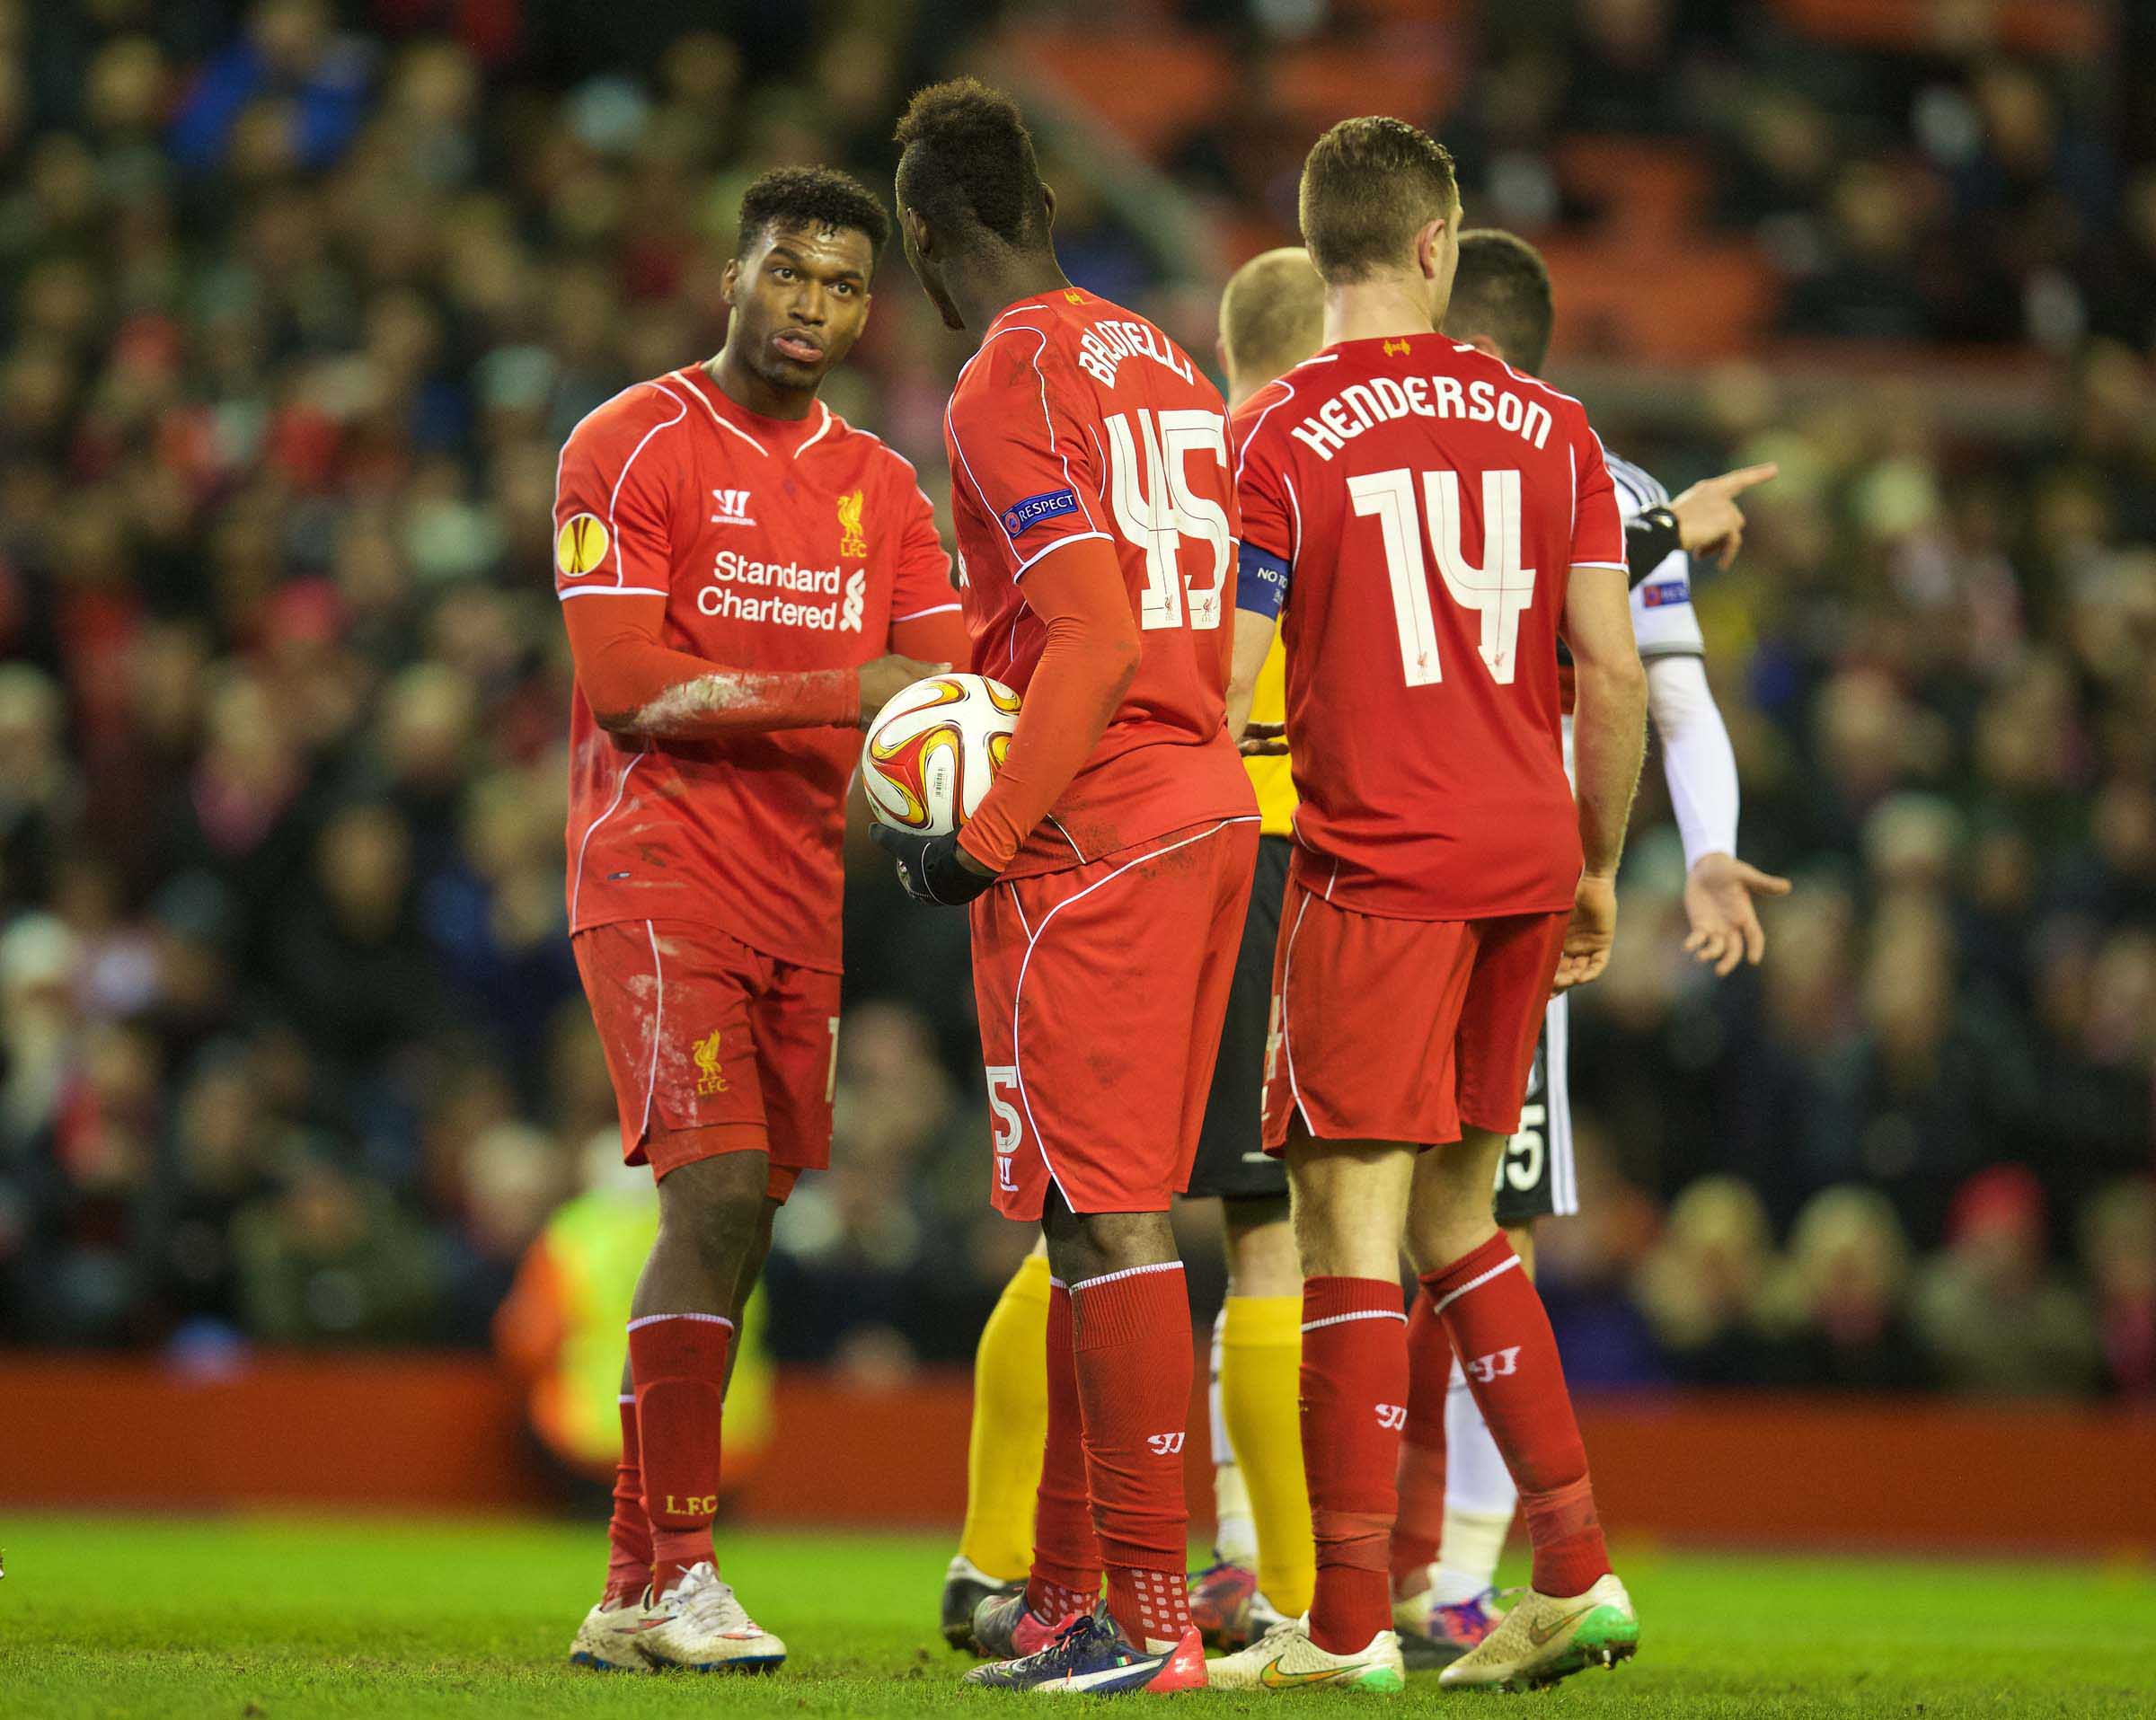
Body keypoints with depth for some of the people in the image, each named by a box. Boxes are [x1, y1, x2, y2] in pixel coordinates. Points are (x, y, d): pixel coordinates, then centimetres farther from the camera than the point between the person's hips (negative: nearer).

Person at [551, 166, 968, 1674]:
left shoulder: (880, 486, 15)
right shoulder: (633, 449, -4)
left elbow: (941, 674, 8)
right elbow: (621, 682, -14)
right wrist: (839, 694, -21)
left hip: (803, 892, 6)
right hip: (658, 879, -6)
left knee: (738, 1223, 5)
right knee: (717, 1193, -17)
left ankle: (636, 1595, 10)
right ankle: (671, 1573, -15)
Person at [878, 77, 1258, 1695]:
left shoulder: (1010, 383, -10)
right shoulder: (1167, 368, 16)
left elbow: (1099, 641, -18)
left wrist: (979, 842, -13)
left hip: (1088, 836, -9)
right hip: (1210, 808, 9)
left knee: (1110, 1216, -8)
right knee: (1104, 1217, 13)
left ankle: (1154, 1618, -10)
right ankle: (1063, 1594, 18)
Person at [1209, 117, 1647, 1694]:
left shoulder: (1277, 439, -5)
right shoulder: (1549, 425, 7)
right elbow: (1614, 675, 7)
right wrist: (1598, 867, 17)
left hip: (1376, 863, -5)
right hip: (1525, 856, 5)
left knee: (1352, 1232, -4)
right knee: (1455, 1221, 17)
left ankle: (1349, 1624, -6)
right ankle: (1578, 1574, 14)